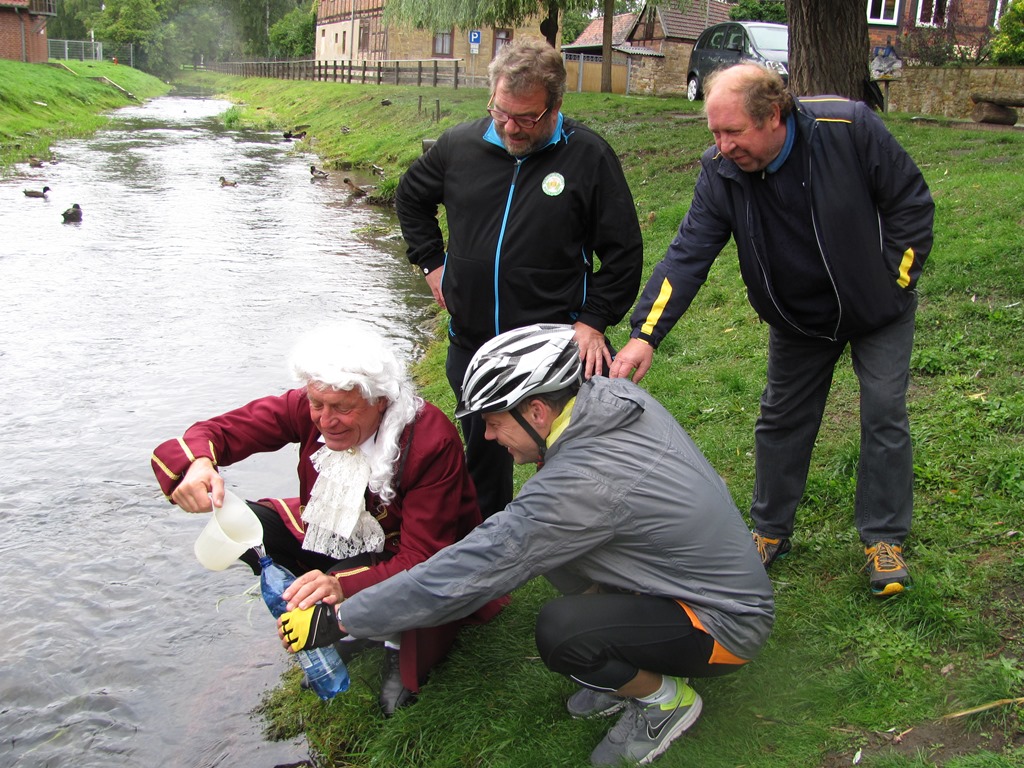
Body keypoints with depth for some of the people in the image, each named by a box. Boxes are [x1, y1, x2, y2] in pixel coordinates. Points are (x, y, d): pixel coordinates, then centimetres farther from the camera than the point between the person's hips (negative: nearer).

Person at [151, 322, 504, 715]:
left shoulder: (431, 440, -31)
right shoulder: (309, 408, -19)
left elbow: (418, 561, -30)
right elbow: (219, 430, -17)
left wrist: (340, 586, -47)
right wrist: (197, 464, -42)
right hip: (337, 540, 6)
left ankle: (401, 642, -1)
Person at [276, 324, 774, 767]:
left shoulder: (582, 484, -33)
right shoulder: (615, 395, -8)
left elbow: (470, 572, -28)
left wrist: (337, 618, -19)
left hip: (728, 625, -8)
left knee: (560, 632, -29)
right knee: (542, 537, 0)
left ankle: (666, 699, 1)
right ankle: (629, 666, 14)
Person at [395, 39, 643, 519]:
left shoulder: (589, 156, -7)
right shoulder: (461, 145, 1)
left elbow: (624, 252, -3)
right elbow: (410, 197, 22)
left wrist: (594, 321, -10)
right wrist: (431, 263, 13)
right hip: (472, 344, 4)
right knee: (482, 457, 19)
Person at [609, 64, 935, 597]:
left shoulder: (849, 128, -28)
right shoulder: (721, 172, -19)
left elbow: (911, 203, -15)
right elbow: (688, 254, -23)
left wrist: (895, 282, -13)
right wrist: (646, 334, -33)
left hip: (878, 312, -3)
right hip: (798, 320, 3)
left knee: (885, 414, 0)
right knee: (782, 420, 10)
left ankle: (884, 538, 17)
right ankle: (770, 531, 28)